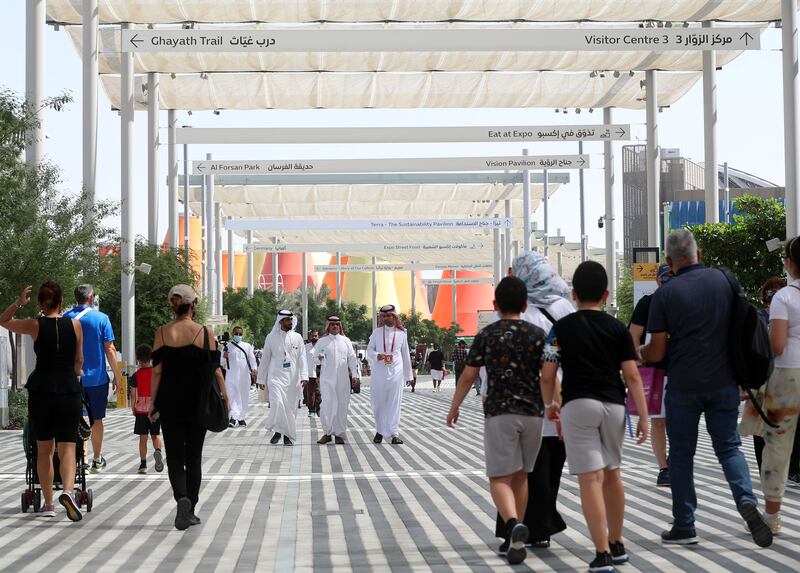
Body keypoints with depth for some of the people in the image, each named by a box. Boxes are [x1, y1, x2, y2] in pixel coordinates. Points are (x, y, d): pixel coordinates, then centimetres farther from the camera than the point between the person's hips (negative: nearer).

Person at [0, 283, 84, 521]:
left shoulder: (35, 325, -3)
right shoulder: (75, 325, 1)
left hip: (41, 390, 0)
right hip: (69, 390, 0)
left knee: (44, 449, 12)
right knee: (67, 448, -1)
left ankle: (48, 504, 15)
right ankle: (68, 491, -26)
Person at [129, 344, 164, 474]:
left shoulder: (136, 376, -5)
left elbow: (133, 395, -5)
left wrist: (133, 409, 7)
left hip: (141, 410, -1)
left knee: (143, 438, 6)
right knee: (155, 435, 10)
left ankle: (143, 464, 6)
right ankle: (158, 451, -21)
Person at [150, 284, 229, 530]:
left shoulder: (162, 332, -3)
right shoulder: (205, 332, -6)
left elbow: (157, 370, -3)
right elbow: (215, 369, -4)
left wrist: (153, 402, 4)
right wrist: (225, 396, 7)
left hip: (170, 402, 0)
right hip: (198, 402, 0)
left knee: (174, 457, 5)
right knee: (193, 457, 11)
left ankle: (182, 498, -20)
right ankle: (191, 510, 13)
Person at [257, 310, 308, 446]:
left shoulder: (297, 338, 7)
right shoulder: (271, 337, 5)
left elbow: (302, 358, 4)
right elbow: (265, 359, 10)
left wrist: (304, 376, -9)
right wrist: (261, 379, 8)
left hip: (292, 378, 2)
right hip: (275, 376, -2)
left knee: (290, 406, 3)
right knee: (277, 402, -20)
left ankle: (288, 435, 16)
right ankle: (277, 430, -1)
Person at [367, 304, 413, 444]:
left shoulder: (401, 333, 7)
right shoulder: (377, 332, 7)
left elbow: (406, 355, 11)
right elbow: (369, 349, 8)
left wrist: (408, 375, 12)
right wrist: (376, 355, -15)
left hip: (395, 372, -1)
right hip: (379, 372, 1)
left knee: (394, 402, -5)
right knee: (378, 402, 3)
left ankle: (394, 433, -5)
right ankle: (379, 431, 16)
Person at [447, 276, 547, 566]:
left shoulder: (486, 336, 1)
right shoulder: (537, 335, 4)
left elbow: (467, 377, 4)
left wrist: (454, 408, 17)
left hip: (499, 413, -2)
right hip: (533, 413, 3)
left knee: (500, 478, -3)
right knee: (520, 476, 15)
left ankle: (514, 524, -30)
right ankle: (514, 540, 20)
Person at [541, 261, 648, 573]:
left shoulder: (562, 328, 0)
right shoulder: (617, 328, 4)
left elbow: (547, 376, -1)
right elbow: (632, 375, 0)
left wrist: (549, 404, 17)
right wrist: (643, 416, 3)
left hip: (578, 405, -3)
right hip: (613, 406, 3)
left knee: (590, 479, -6)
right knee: (612, 474, 18)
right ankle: (616, 545, 30)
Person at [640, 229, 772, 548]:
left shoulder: (665, 294, -9)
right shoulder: (723, 280, 0)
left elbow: (657, 352, -8)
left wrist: (638, 353, 14)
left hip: (683, 386, -2)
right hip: (723, 383, 2)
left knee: (681, 455, 9)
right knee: (728, 446, 12)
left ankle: (684, 526, 13)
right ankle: (745, 498, -14)